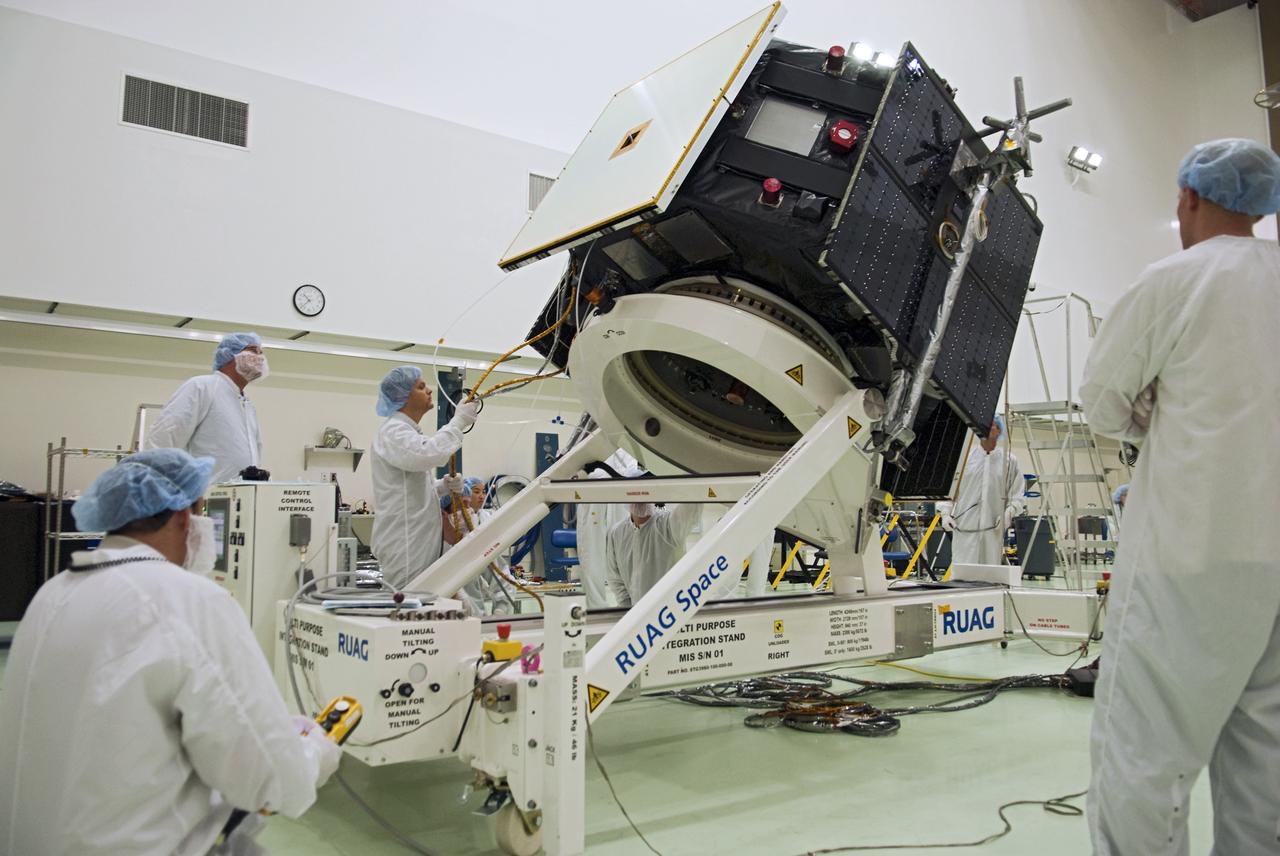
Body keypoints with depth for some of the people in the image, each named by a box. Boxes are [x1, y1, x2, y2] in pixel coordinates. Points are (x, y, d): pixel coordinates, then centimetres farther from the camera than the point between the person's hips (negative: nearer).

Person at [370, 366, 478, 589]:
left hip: (418, 541, 10)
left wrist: (445, 486, 6)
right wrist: (458, 421, -21)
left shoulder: (408, 431, 20)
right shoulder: (393, 431, -12)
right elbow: (428, 454, -34)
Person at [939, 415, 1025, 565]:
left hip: (994, 527, 1)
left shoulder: (1009, 460, 7)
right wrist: (946, 512, -1)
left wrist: (1009, 513, -8)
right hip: (965, 525, -1)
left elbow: (1018, 493, 7)